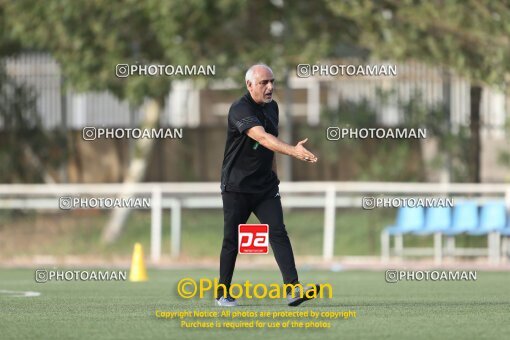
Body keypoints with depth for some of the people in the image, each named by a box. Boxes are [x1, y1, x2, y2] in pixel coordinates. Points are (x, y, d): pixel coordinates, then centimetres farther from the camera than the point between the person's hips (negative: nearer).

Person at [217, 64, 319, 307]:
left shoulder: (272, 107, 7)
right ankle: (222, 294, 16)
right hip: (237, 187, -6)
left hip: (265, 186, 6)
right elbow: (262, 138, -35)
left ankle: (293, 290, -18)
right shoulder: (240, 110, -19)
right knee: (231, 240, 3)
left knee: (278, 233, -9)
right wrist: (293, 151, -48)